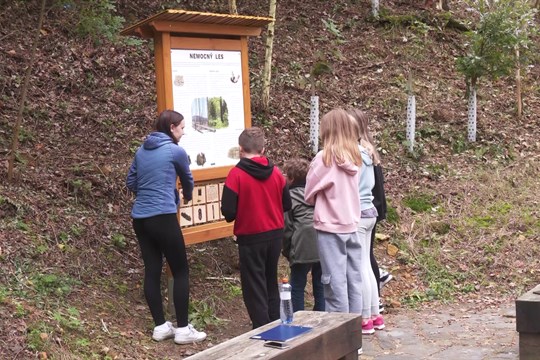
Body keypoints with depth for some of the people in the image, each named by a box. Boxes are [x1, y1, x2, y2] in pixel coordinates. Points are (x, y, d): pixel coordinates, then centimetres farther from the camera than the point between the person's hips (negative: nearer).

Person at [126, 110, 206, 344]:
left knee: (152, 271, 9)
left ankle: (160, 326, 14)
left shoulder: (142, 150, 12)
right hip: (162, 218, -7)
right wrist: (187, 196, 34)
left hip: (139, 218, 7)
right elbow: (187, 180, 13)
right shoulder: (175, 151, -4)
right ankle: (182, 329, 3)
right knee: (180, 271, 1)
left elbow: (131, 182, 18)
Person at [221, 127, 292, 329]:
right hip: (275, 235, 5)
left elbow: (228, 211, -16)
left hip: (250, 238, -5)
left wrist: (235, 216, 5)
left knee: (254, 289, 6)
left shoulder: (236, 174, -15)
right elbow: (287, 205, 5)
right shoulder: (275, 172, -1)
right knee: (271, 283, 20)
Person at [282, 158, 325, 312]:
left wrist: (287, 251, 13)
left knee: (297, 288, 5)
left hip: (304, 248, -5)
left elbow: (287, 227, 1)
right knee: (320, 285, 14)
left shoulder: (289, 197, 2)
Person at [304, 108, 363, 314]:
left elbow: (310, 193, -5)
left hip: (330, 226, -6)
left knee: (335, 281, -1)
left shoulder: (325, 157, -12)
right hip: (351, 225, 6)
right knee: (353, 279, 10)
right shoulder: (354, 158, 5)